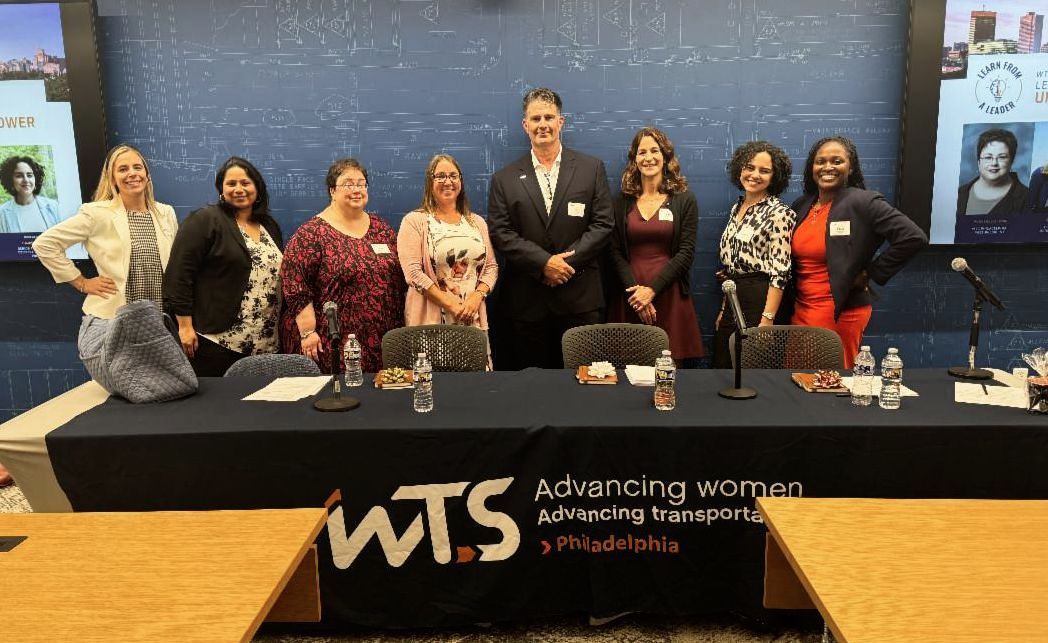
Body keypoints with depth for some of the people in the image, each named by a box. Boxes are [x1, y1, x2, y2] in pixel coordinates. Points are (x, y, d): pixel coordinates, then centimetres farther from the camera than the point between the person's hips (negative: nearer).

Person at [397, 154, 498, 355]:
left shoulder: (477, 223, 14)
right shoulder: (414, 221, 0)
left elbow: (491, 267, 12)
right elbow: (413, 272, -9)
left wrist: (477, 296, -8)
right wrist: (451, 305, -14)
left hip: (474, 319, 4)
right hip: (431, 319, -3)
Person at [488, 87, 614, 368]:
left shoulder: (591, 169, 6)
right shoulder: (505, 179, 7)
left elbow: (603, 224, 0)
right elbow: (500, 233, -1)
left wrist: (568, 261, -12)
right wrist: (544, 263, -12)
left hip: (580, 298, 0)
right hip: (526, 300, 1)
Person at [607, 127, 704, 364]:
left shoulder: (685, 200, 4)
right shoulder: (623, 202, 9)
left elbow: (686, 253, -3)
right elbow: (616, 253, 5)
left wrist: (652, 289, -11)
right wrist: (634, 289, -10)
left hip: (670, 295, -1)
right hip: (629, 297, 2)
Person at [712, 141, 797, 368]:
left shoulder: (778, 213, -10)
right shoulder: (737, 208, 12)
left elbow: (780, 273, -15)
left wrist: (767, 320, -21)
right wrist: (723, 309, 14)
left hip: (759, 301, -7)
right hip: (732, 300, 7)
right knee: (722, 370, 11)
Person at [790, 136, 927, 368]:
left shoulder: (863, 202, -9)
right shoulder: (801, 206, 10)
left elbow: (914, 237, -16)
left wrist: (872, 274, -10)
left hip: (841, 313, -6)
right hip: (800, 310, 6)